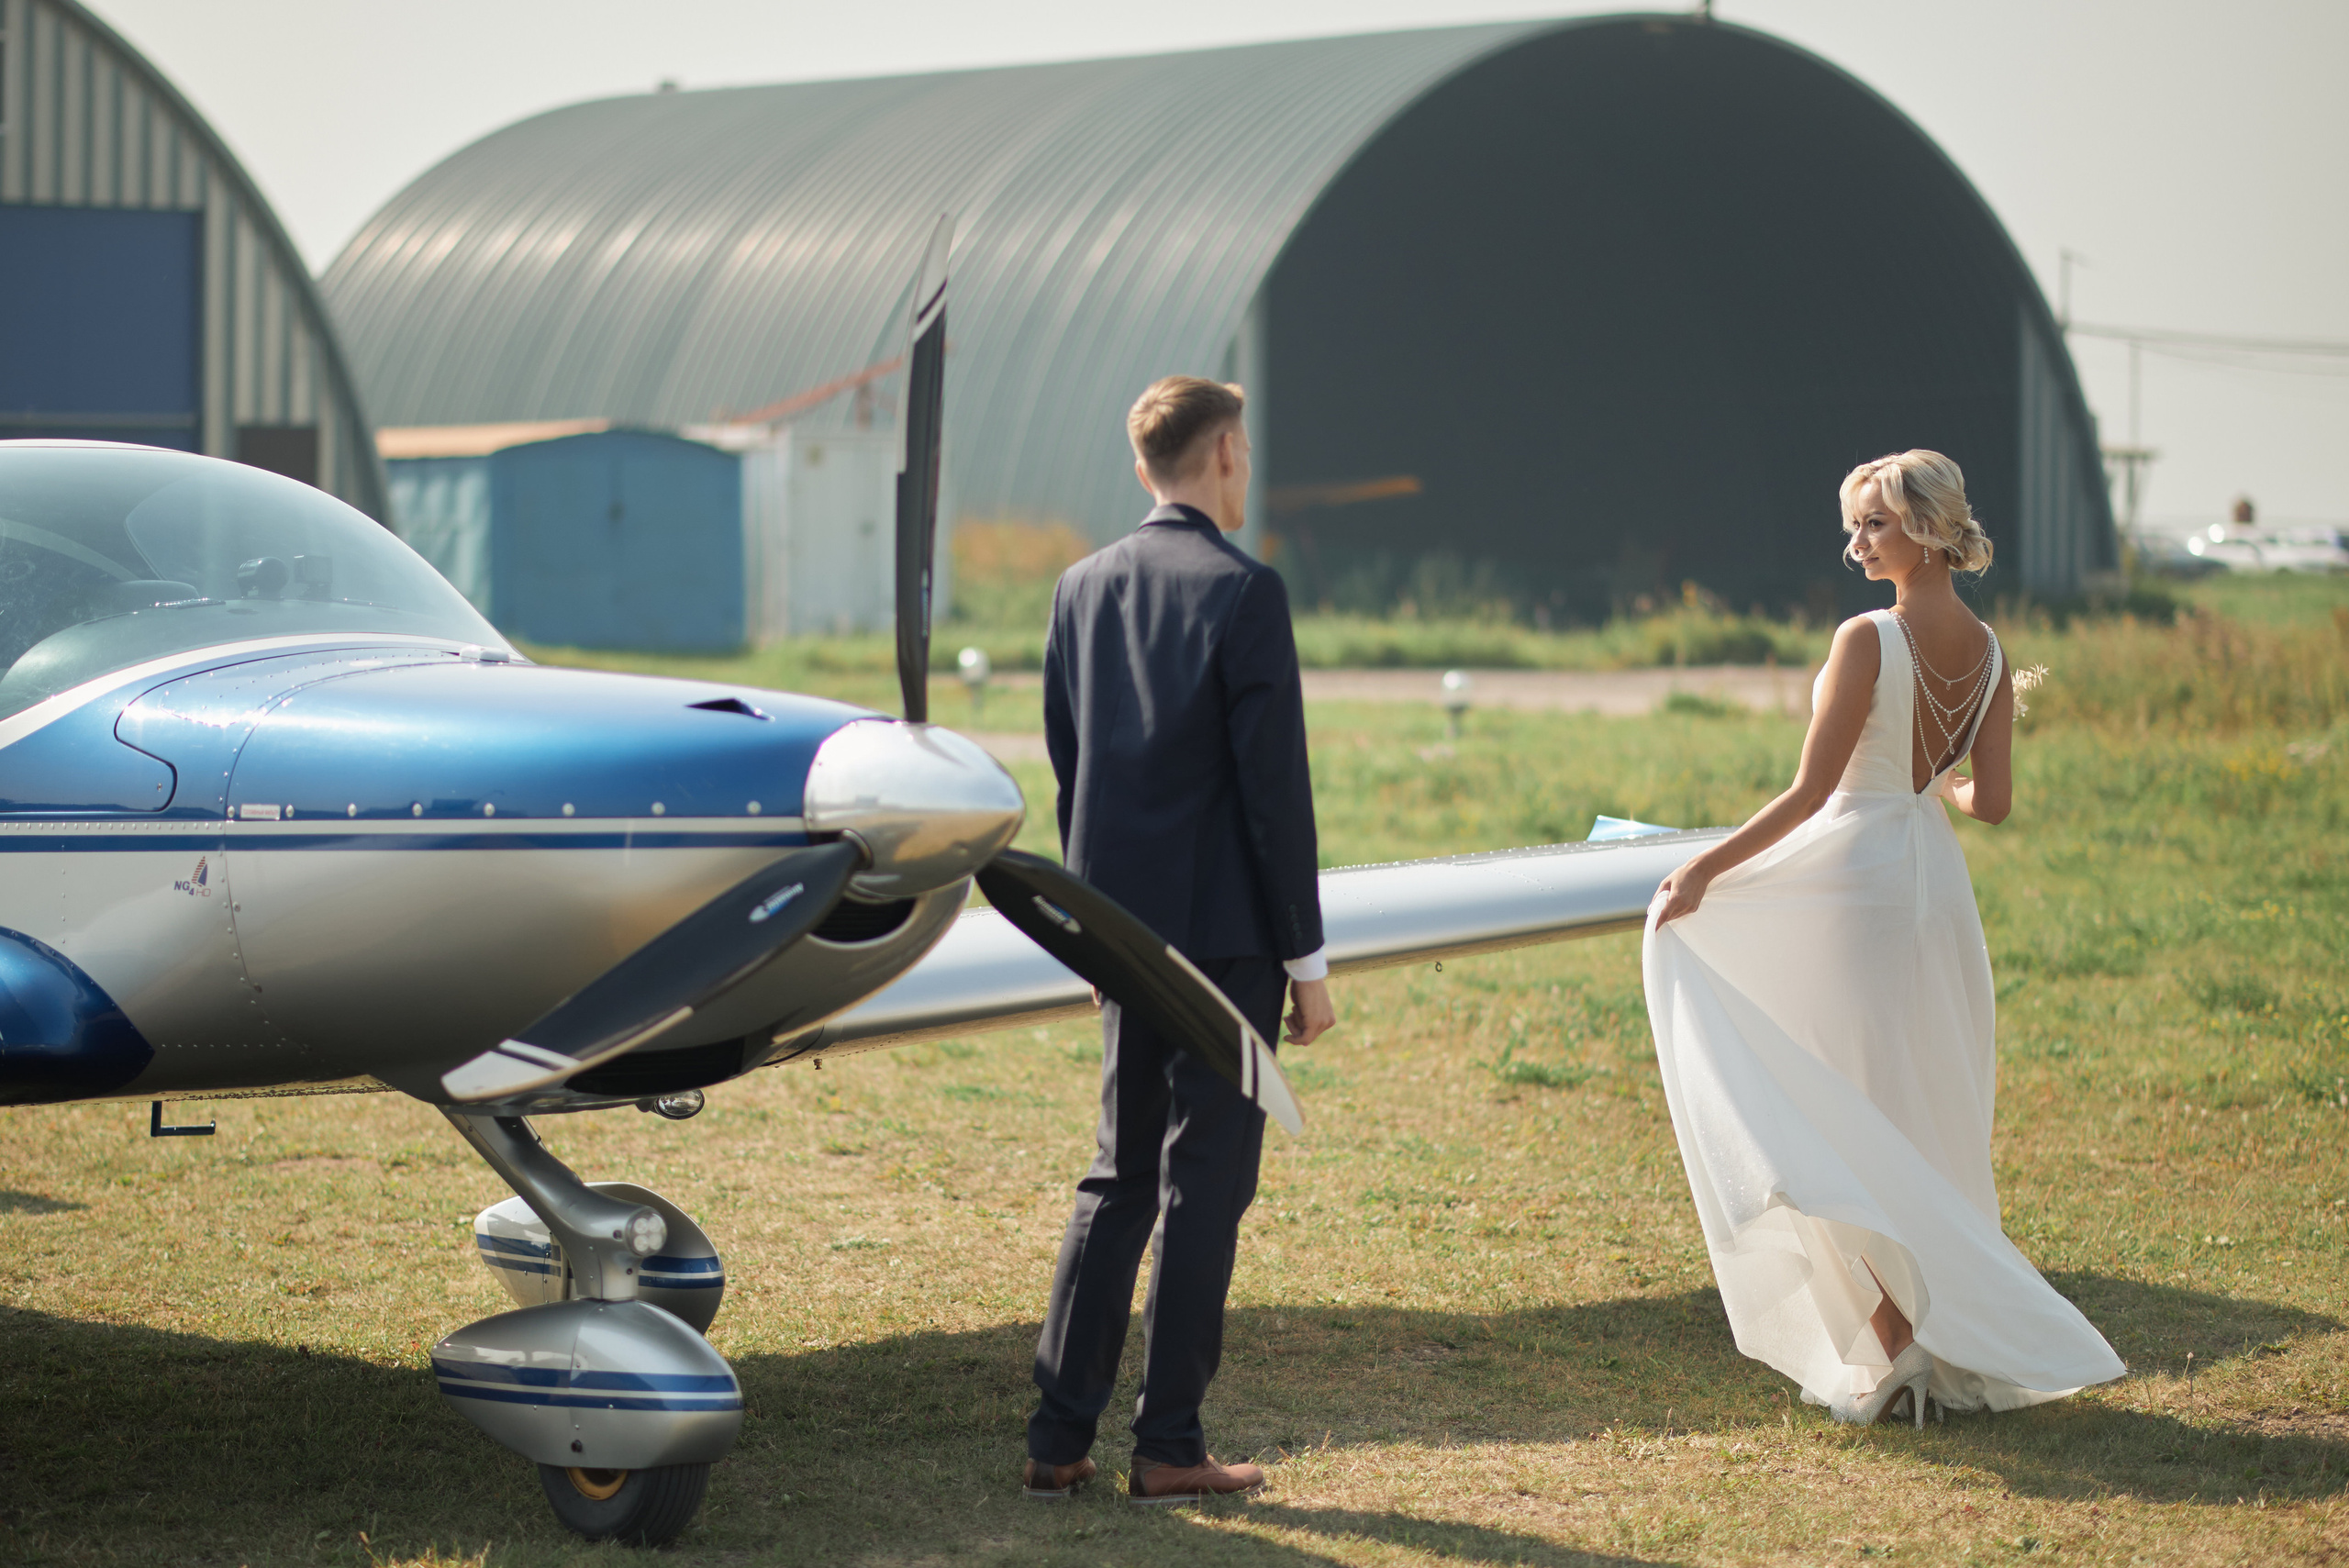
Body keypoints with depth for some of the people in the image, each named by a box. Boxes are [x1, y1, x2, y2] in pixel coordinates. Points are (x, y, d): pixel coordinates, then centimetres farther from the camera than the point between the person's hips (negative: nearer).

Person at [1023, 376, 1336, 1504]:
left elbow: (1068, 769, 13)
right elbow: (1274, 786, -14)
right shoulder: (1242, 593, -13)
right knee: (1203, 1187, 1)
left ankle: (1058, 1437, 11)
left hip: (1124, 932, 6)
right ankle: (1167, 1446, 4)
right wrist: (1306, 958, -8)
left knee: (1120, 1178, 13)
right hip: (1225, 933, -6)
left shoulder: (1083, 588, 7)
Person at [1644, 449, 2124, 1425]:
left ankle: (1893, 1353, 2)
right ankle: (1960, 1351, 19)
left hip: (1852, 884, -7)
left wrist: (1706, 869, -12)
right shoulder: (1989, 651, 3)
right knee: (1932, 1125, 15)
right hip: (1939, 890, 7)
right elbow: (1993, 802, 3)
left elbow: (1810, 792, -18)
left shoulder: (1868, 639, -16)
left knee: (1850, 1132, 3)